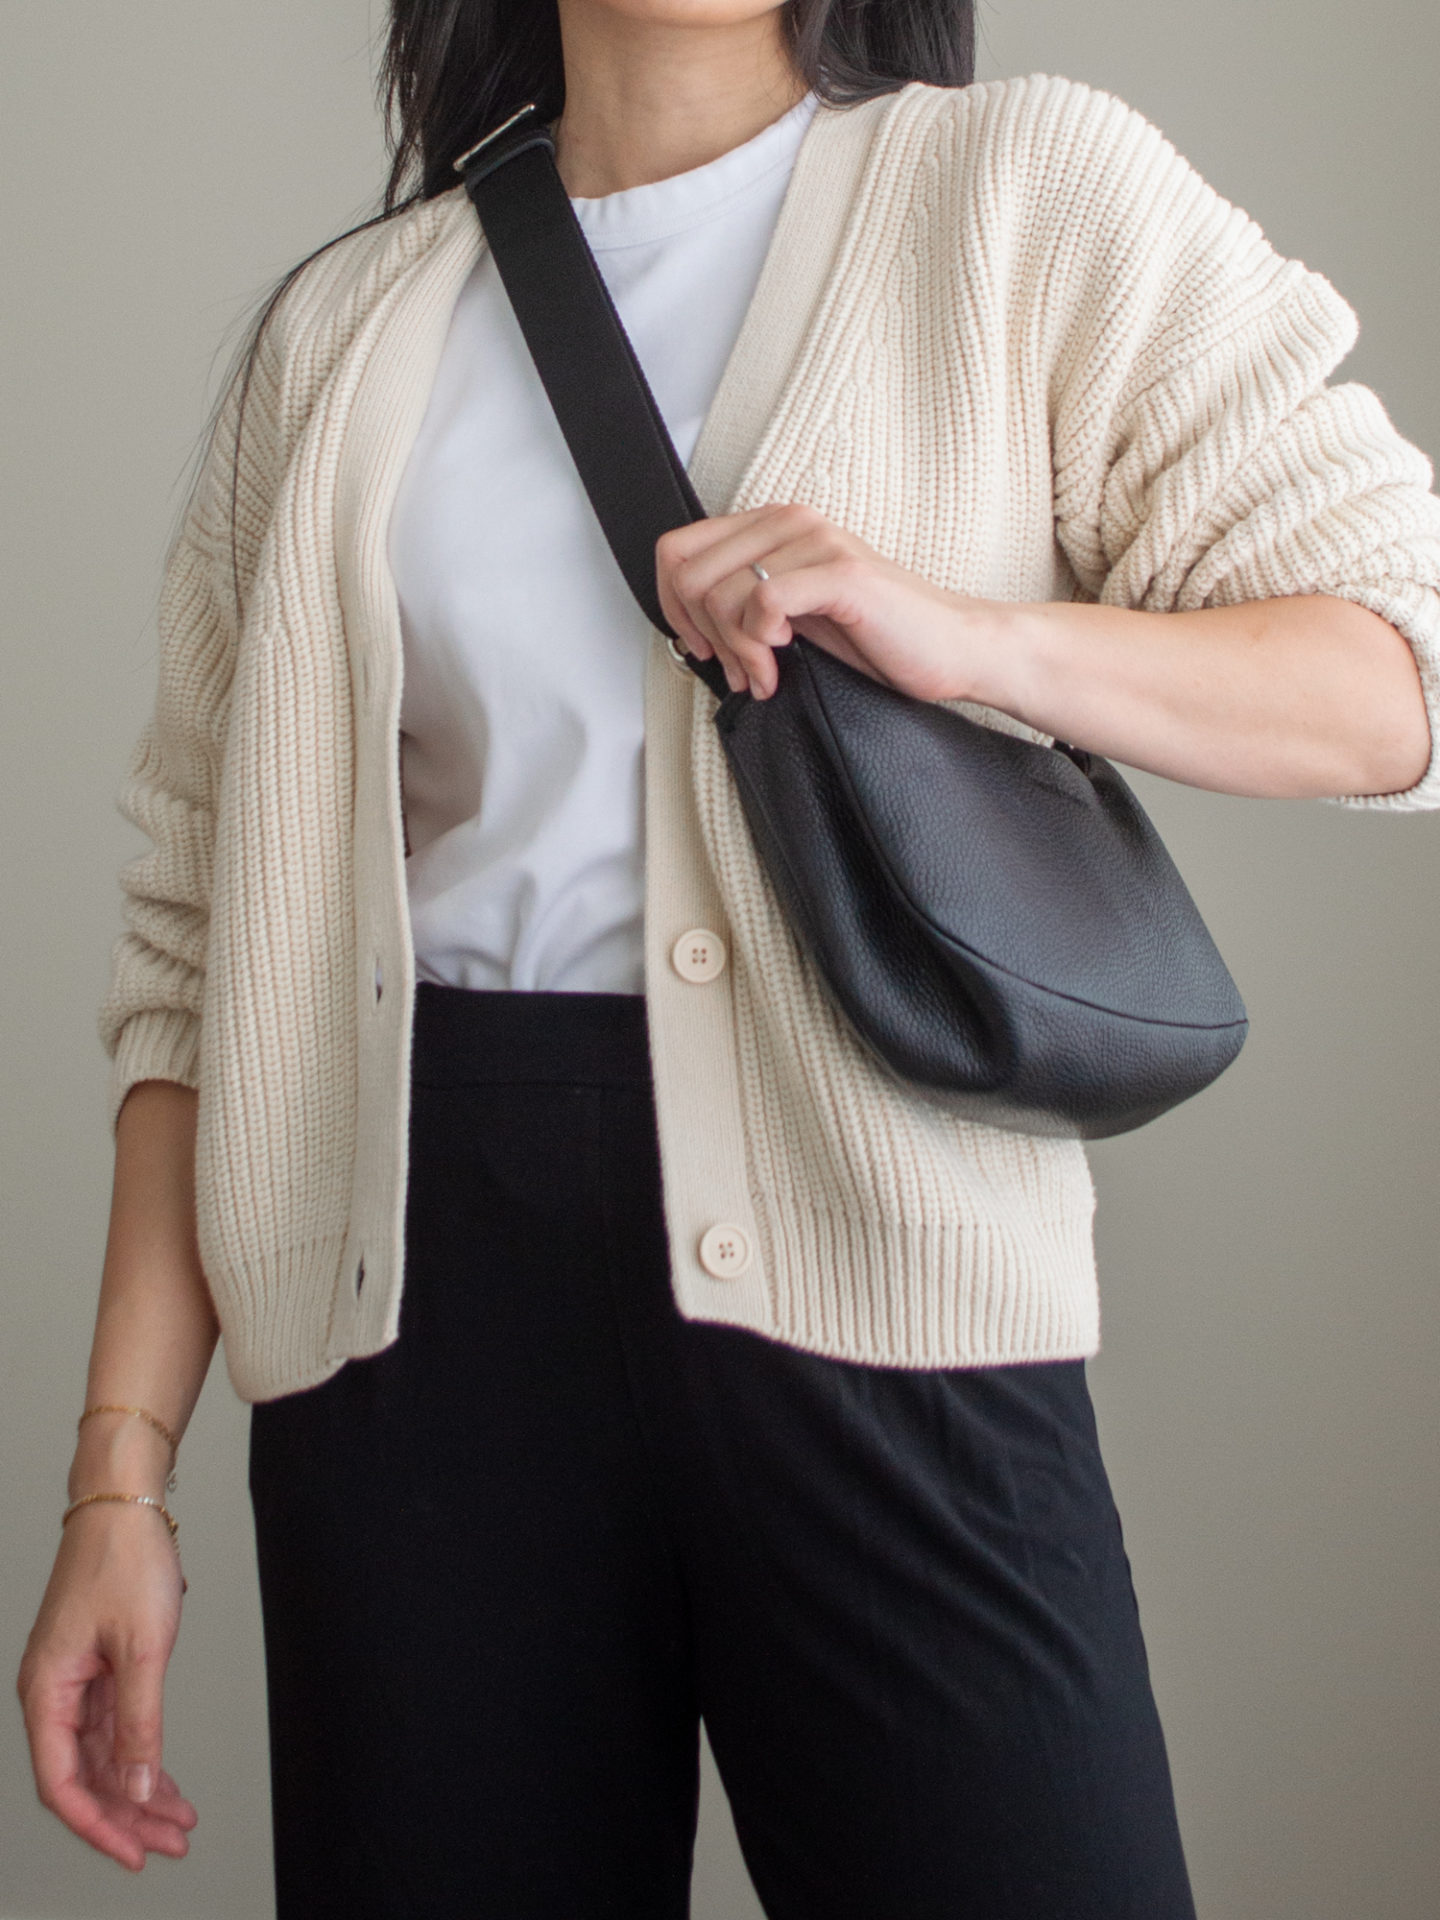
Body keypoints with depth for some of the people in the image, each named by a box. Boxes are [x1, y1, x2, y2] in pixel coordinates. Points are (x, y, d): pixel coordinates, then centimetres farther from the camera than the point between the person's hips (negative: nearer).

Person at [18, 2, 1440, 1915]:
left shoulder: (1028, 188, 6)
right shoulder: (346, 328, 13)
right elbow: (211, 922, 10)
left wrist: (967, 633, -16)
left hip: (869, 1271, -2)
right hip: (428, 1290, 2)